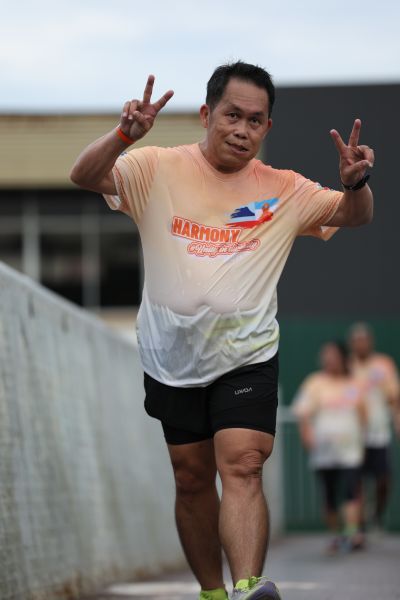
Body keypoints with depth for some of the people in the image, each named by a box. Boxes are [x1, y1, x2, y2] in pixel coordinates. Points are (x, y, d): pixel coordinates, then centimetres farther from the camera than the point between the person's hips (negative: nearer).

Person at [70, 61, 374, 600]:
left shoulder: (284, 190, 2)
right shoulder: (159, 169, -3)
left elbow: (354, 216, 7)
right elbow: (85, 177, -14)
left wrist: (356, 183, -18)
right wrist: (124, 135, -35)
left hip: (247, 357, -1)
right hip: (173, 359, 1)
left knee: (241, 467, -19)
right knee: (192, 479, 10)